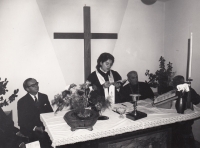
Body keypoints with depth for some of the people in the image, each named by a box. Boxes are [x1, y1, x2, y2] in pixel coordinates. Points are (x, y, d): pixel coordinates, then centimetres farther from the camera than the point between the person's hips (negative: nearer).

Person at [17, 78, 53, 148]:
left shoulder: (44, 97, 9)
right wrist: (35, 128, -20)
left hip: (46, 125, 4)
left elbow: (50, 112, 12)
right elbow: (21, 121, -5)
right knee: (43, 136, -34)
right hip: (30, 128, -4)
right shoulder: (22, 102, -2)